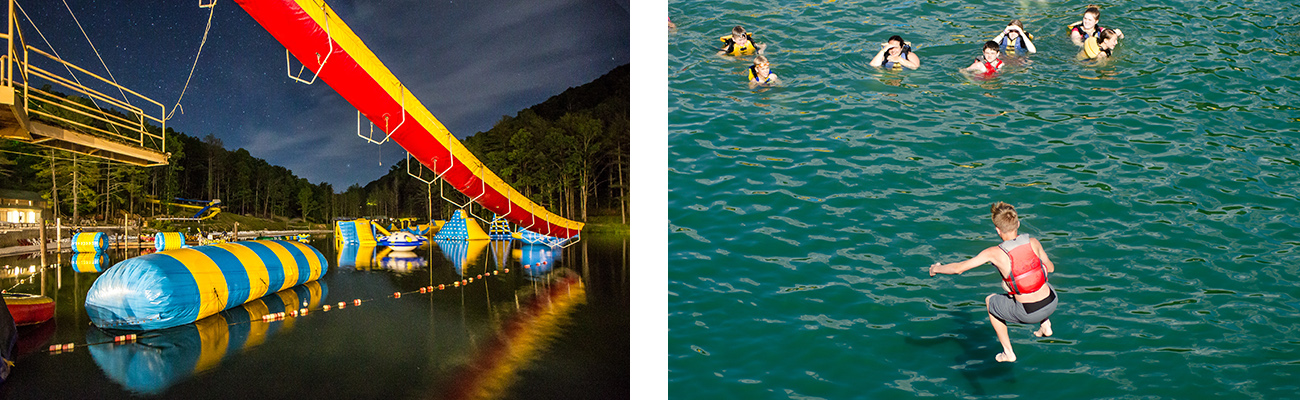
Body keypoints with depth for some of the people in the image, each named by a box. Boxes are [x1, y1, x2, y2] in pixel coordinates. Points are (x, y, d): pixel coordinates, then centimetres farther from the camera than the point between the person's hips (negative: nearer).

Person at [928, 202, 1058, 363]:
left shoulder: (995, 253, -13)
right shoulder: (1033, 242, -5)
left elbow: (958, 268, -7)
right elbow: (1050, 268, 13)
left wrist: (937, 268, 11)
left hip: (1028, 314, -4)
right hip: (1052, 304, 4)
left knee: (990, 301, 27)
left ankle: (1008, 353, 29)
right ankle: (1045, 324, 31)